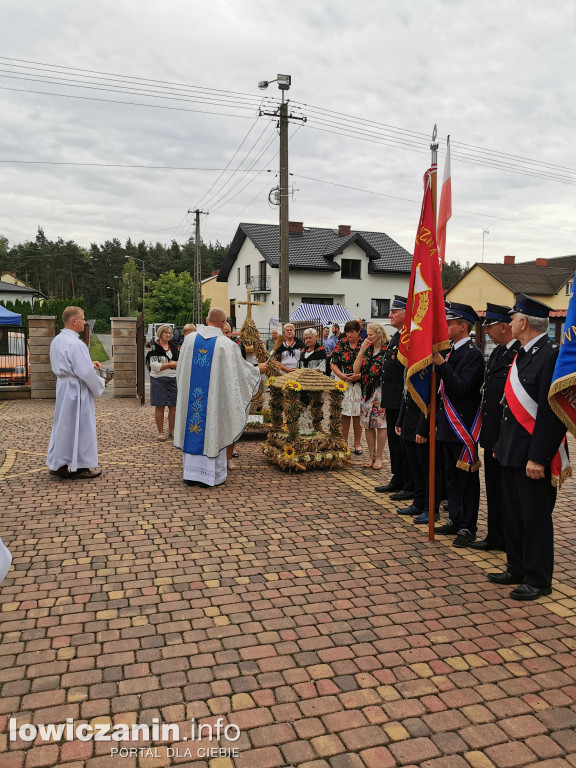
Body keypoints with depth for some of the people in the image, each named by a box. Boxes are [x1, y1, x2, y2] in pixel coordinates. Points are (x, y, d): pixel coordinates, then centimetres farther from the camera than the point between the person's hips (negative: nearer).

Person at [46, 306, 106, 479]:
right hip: (76, 389, -9)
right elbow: (85, 373, -23)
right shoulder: (76, 344, -21)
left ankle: (57, 464, 24)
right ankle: (79, 467, 11)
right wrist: (101, 383, -7)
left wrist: (89, 362, 12)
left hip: (62, 386, 9)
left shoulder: (56, 340, 8)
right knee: (80, 426, 2)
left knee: (62, 425, 16)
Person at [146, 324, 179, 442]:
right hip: (159, 380, -4)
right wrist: (170, 364, -10)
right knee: (160, 407, 0)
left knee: (174, 406, 4)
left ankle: (171, 431, 17)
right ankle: (160, 432, 9)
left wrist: (175, 363, -5)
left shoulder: (174, 347, 13)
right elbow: (154, 366, -12)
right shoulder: (154, 348, -3)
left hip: (173, 379, 4)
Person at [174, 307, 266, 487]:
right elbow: (241, 370, -1)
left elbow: (180, 368, 11)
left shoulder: (190, 338, 1)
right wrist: (258, 370, 18)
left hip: (191, 395, 4)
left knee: (192, 431, 12)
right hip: (214, 396, -3)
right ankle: (212, 475, 13)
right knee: (212, 431, 6)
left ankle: (191, 473, 18)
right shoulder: (227, 344, -10)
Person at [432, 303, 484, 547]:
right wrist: (438, 421, 17)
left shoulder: (473, 354, -13)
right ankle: (456, 520, 27)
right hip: (448, 425, 9)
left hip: (464, 427, -9)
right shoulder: (451, 352, 13)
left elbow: (461, 387, -23)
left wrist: (442, 365, -27)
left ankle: (468, 527, 11)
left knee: (467, 478, 2)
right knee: (452, 476, 16)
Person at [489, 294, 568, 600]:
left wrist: (537, 458, -22)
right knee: (512, 515, 17)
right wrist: (501, 445, 17)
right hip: (512, 453, 9)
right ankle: (518, 569, 32)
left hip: (533, 456, -9)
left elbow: (551, 412, -21)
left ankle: (538, 580, 18)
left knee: (535, 518, 4)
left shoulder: (551, 355, -16)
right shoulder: (522, 355, 12)